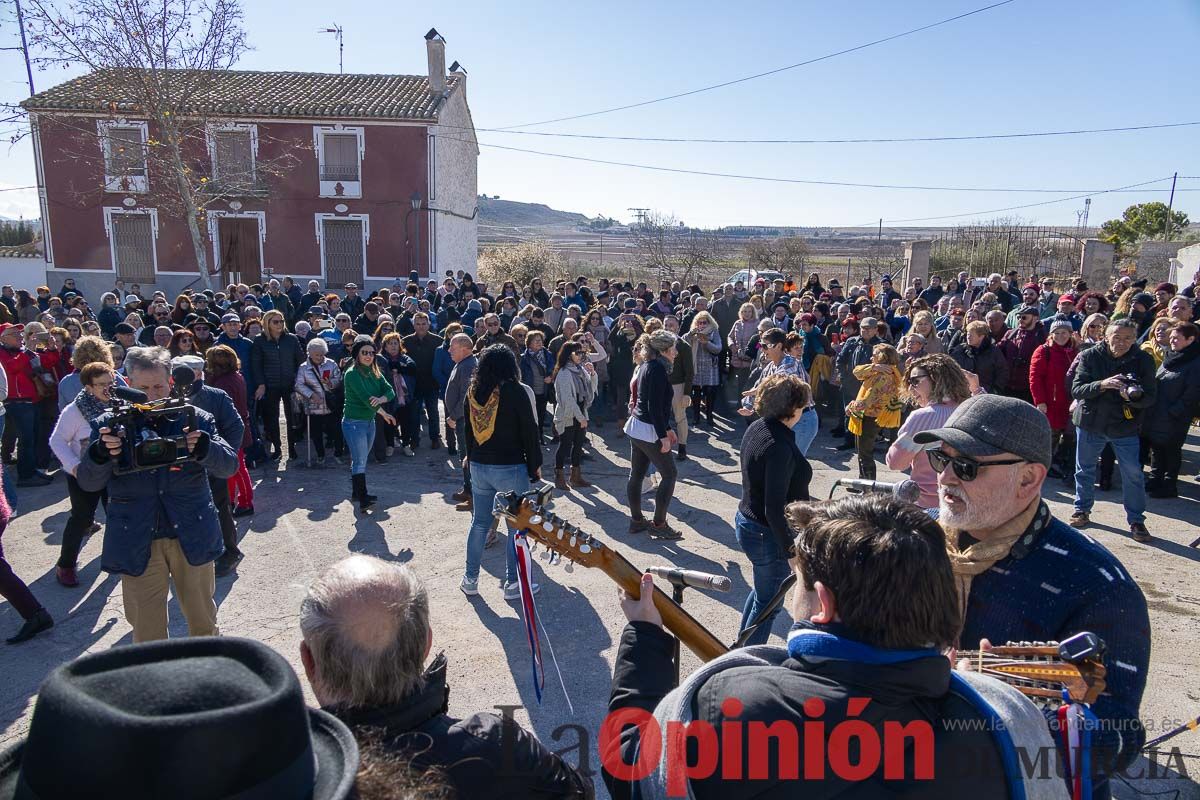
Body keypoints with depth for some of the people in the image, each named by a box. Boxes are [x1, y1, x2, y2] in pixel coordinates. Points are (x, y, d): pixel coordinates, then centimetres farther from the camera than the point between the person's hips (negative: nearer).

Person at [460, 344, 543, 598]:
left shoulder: (473, 391, 4)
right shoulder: (515, 391, -13)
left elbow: (468, 429, 13)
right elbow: (529, 431, -10)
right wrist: (535, 465, -1)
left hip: (479, 467, 6)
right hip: (510, 467, -6)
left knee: (479, 522, 16)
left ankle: (470, 579, 24)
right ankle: (513, 583, 13)